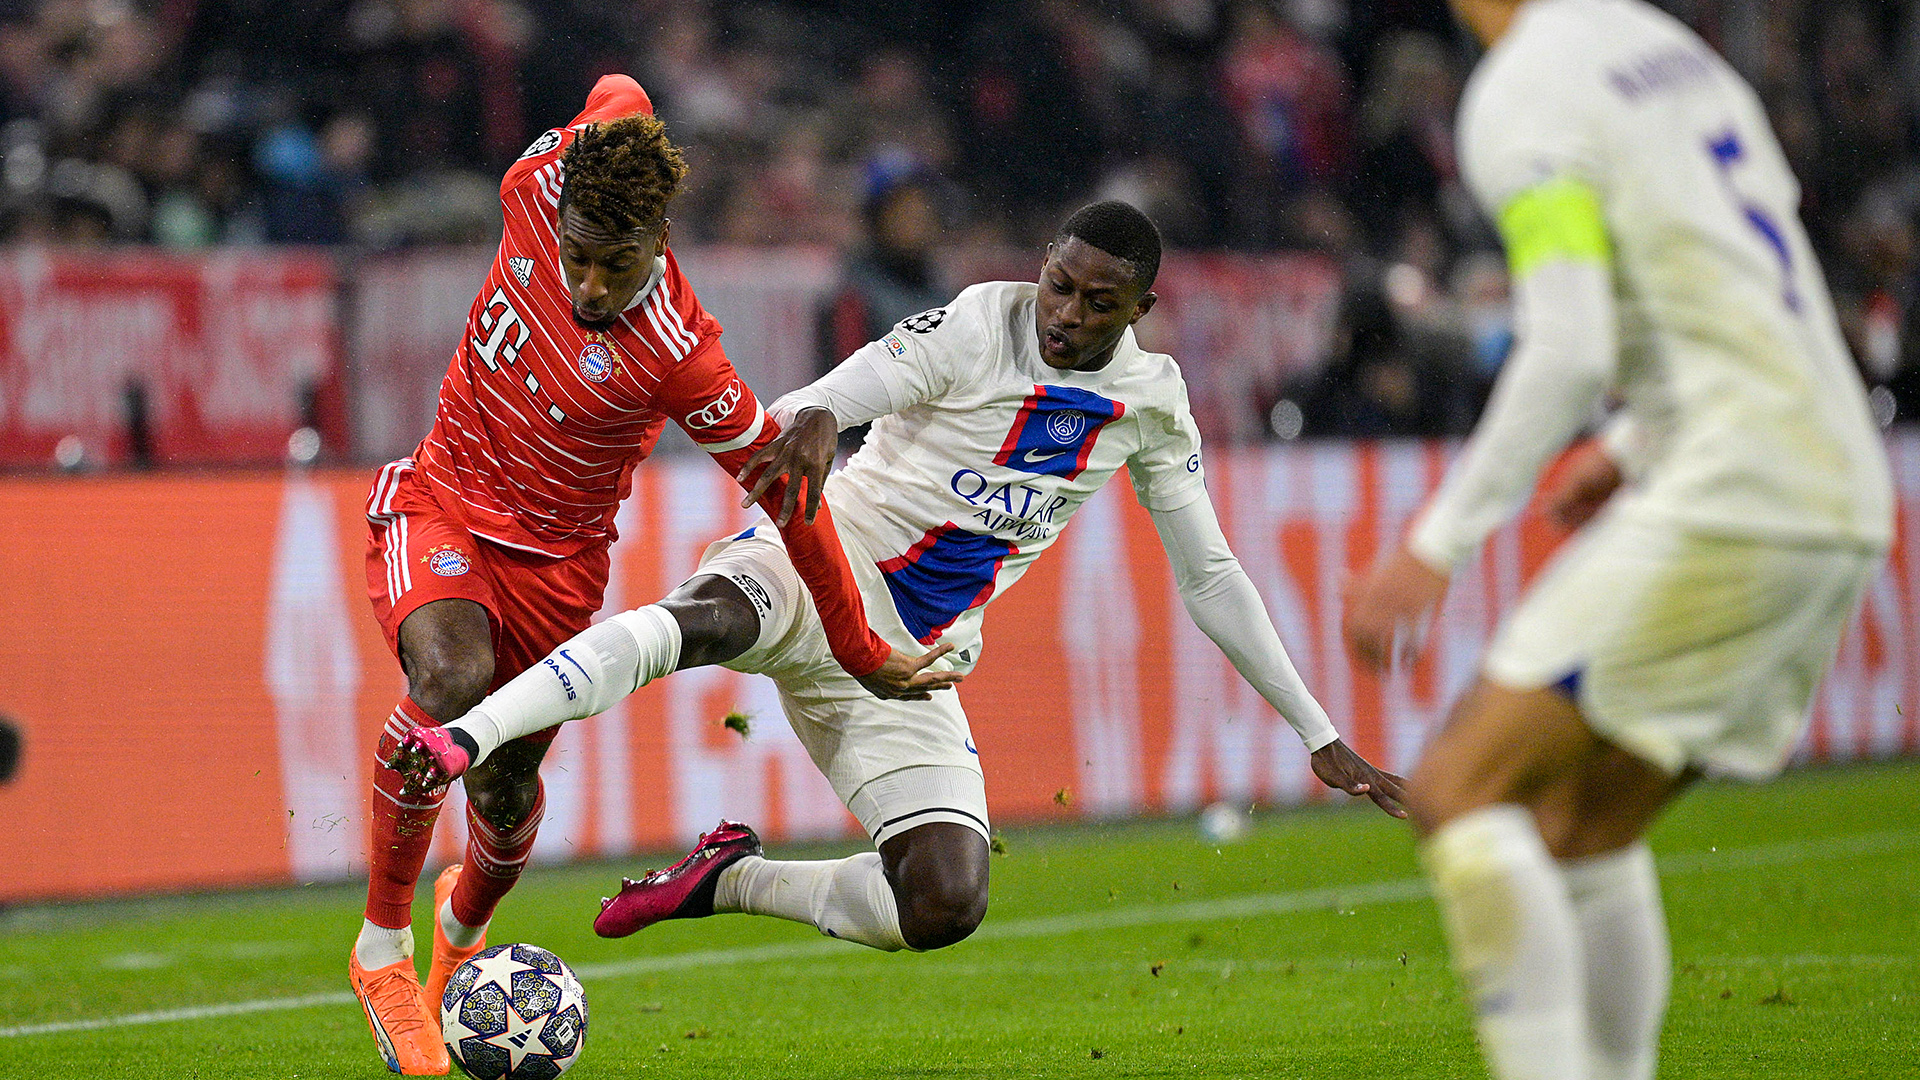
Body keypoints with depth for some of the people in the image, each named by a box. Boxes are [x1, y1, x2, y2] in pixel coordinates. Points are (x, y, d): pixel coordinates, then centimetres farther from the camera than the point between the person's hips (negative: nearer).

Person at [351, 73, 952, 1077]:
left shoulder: (679, 359, -27)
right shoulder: (539, 188, -19)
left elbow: (789, 491, -17)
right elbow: (618, 94, 2)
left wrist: (858, 651, -11)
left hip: (554, 560, -1)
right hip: (437, 505, 1)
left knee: (507, 795, 6)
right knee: (453, 675, -29)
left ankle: (462, 923, 46)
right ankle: (382, 946, -15)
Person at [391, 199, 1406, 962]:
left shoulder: (1150, 403, 6)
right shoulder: (978, 327, -10)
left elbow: (1210, 578, 14)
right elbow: (846, 390, -26)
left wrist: (1320, 735, 13)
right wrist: (810, 420, -53)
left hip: (907, 667, 5)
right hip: (815, 578, -5)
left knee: (944, 909, -15)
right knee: (704, 620, -40)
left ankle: (730, 879, 8)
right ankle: (462, 740, -54)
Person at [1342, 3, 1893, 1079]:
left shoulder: (1524, 92, -7)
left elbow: (1569, 353, -18)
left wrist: (1436, 545, -14)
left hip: (1726, 505, -9)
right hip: (1842, 504, 9)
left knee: (1459, 793, -8)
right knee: (1582, 827, 17)